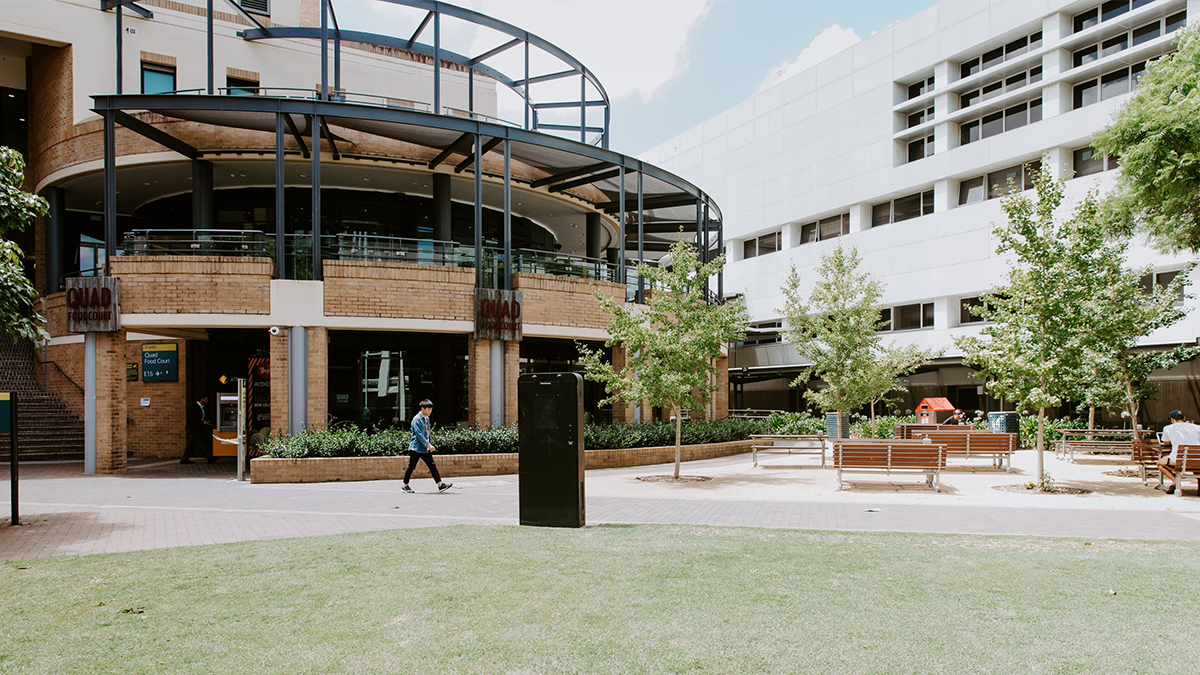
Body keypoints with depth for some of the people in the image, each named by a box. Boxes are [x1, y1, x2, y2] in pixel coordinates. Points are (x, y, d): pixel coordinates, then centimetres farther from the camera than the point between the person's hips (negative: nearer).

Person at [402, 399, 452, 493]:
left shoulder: (427, 419, 13)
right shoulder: (417, 419, -13)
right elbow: (419, 434, -21)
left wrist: (430, 444, 19)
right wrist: (428, 444, -26)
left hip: (425, 449, 8)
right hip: (416, 448, -8)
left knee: (432, 466, 2)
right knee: (411, 467, 2)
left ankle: (440, 485, -1)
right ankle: (405, 486, 14)